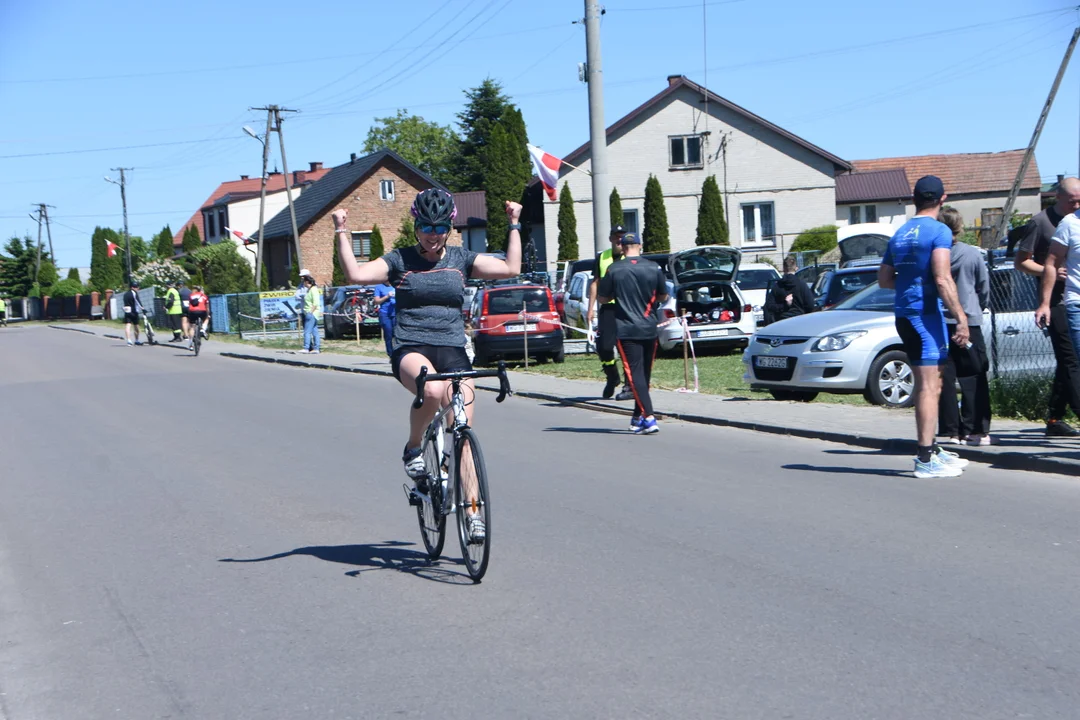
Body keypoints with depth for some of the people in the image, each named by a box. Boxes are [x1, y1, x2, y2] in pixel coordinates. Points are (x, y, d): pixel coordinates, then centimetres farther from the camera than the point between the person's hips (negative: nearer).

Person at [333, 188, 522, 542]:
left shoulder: (461, 259, 10)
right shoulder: (400, 260, 4)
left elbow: (511, 268, 6)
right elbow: (356, 274, -9)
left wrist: (515, 225, 8)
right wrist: (342, 233, -11)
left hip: (453, 350, 3)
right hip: (411, 349, -2)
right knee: (432, 390, -37)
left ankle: (472, 510, 1)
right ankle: (412, 449, -7)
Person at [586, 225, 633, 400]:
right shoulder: (602, 257, 12)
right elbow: (595, 283, 17)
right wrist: (591, 308, 12)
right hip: (607, 307, 3)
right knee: (603, 346, 0)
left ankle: (630, 386, 4)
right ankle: (612, 377, 25)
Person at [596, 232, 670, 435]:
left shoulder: (614, 269, -7)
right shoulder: (654, 268, 1)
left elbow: (602, 297, 1)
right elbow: (663, 296, 10)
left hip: (626, 330, -3)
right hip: (649, 329, 4)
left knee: (634, 373, -6)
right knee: (644, 373, 15)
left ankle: (649, 417, -20)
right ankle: (638, 418, 24)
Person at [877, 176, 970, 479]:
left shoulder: (900, 234, 15)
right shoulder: (939, 231, -9)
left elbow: (884, 279, 19)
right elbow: (942, 279, -18)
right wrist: (961, 318, -18)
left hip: (904, 315, 8)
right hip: (926, 313, -8)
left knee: (926, 385, 17)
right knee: (929, 386, -9)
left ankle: (931, 450, 25)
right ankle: (926, 459, -11)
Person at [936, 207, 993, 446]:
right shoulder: (973, 254, -5)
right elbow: (984, 287, 5)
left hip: (938, 323, 1)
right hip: (968, 322, -1)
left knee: (945, 379, 4)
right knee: (973, 380, 4)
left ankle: (950, 431, 3)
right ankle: (976, 430, 2)